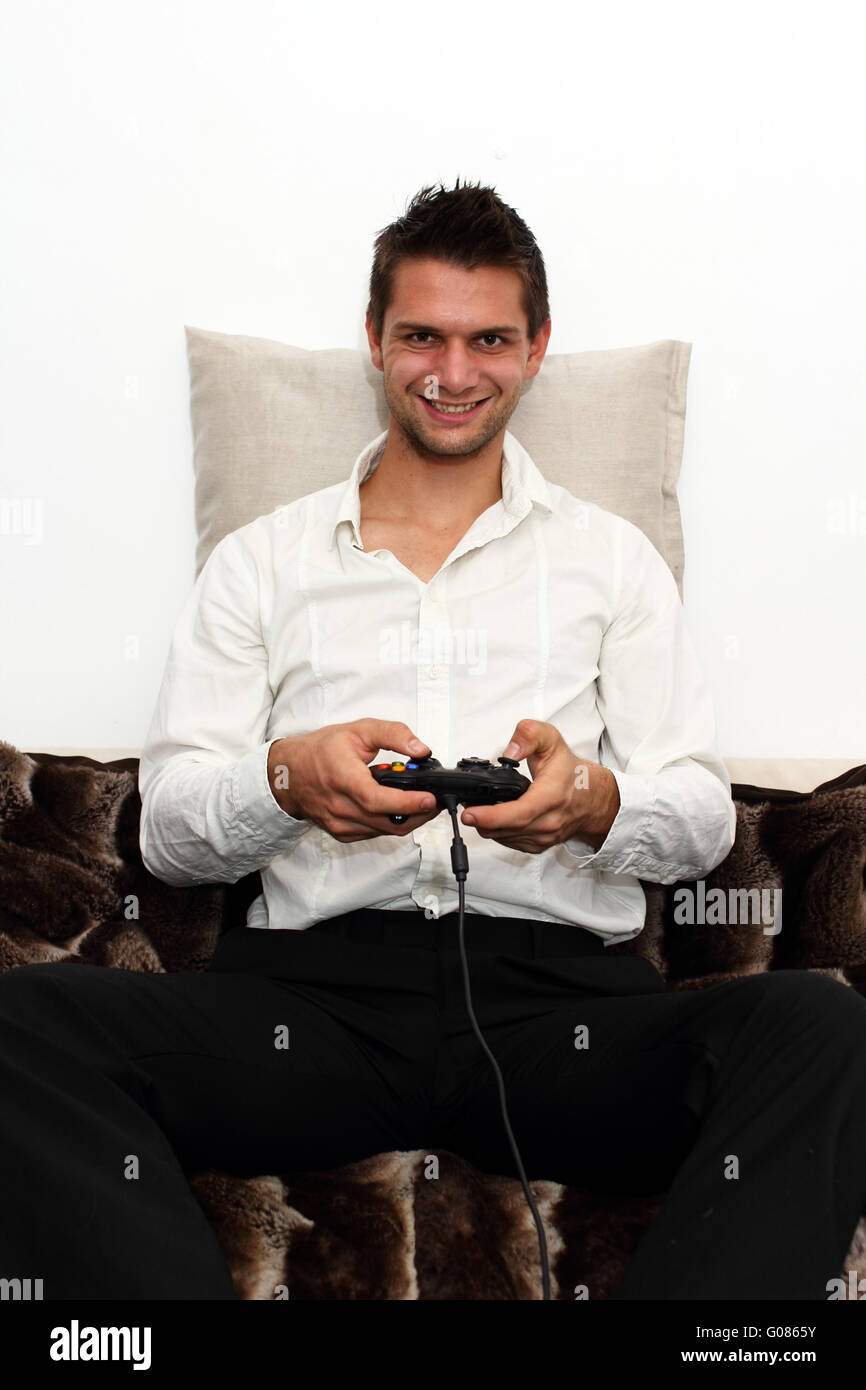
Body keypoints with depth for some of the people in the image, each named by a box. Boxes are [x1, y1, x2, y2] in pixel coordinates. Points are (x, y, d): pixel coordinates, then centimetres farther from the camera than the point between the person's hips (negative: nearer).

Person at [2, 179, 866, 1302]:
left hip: (557, 987, 0)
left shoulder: (611, 558, 19)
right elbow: (167, 829, 11)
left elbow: (703, 818, 12)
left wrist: (595, 802, -12)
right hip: (316, 984, 1)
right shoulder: (262, 560, 19)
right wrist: (289, 779, -12)